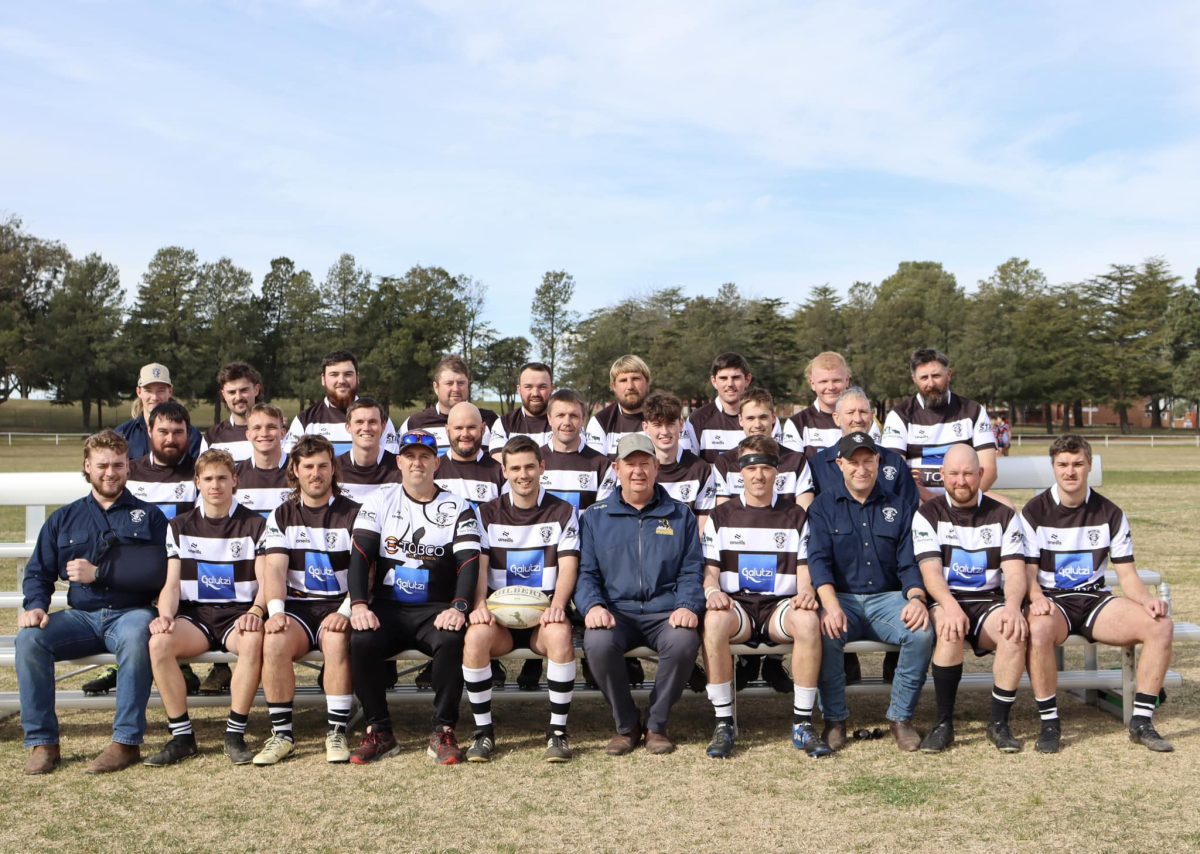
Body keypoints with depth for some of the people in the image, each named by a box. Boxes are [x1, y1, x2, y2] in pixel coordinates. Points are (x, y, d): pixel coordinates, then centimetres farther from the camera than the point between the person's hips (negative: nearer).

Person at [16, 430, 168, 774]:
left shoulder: (148, 516, 8)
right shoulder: (64, 519, 18)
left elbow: (157, 572, -6)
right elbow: (38, 572, 15)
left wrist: (98, 572, -9)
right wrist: (34, 606, -6)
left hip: (130, 613, -3)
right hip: (81, 617, 3)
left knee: (136, 636, -38)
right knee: (29, 638, -25)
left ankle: (127, 742, -30)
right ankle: (42, 742, -15)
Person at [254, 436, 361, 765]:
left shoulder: (353, 514, 5)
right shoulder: (281, 516, 12)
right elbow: (274, 568, -1)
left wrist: (346, 612, -22)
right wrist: (275, 611, -19)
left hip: (338, 605, -2)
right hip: (297, 606, 2)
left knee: (336, 640, -34)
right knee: (274, 641, -30)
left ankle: (337, 733, -22)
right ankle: (281, 733, -15)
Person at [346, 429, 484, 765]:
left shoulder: (458, 508, 6)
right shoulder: (379, 503, 9)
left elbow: (470, 563, -6)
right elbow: (360, 556, -1)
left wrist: (458, 607, -24)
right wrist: (358, 604, -18)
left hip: (436, 609, -1)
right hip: (387, 607, 1)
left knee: (452, 639, -33)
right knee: (362, 641, -29)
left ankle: (443, 732, -17)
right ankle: (379, 732, -12)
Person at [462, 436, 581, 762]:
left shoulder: (562, 512, 7)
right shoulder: (488, 513, 10)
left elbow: (568, 566, -2)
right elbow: (478, 565, 0)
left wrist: (557, 605, -22)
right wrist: (479, 604, -19)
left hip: (543, 612, -1)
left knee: (560, 634, -35)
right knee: (476, 635, -33)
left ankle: (558, 731, -20)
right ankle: (483, 731, -16)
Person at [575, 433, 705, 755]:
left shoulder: (680, 516, 16)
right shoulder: (594, 517, 15)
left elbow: (691, 571, 10)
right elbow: (586, 571, 8)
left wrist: (688, 606, -10)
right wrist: (592, 606, -12)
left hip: (665, 611, 0)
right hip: (616, 611, 0)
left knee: (684, 641, -33)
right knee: (598, 642, -33)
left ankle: (656, 725, -8)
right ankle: (626, 726, -8)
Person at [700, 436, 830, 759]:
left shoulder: (795, 516, 13)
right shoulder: (721, 516, 12)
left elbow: (805, 571, 9)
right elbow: (709, 570, 8)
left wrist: (806, 593, -14)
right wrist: (712, 591, -15)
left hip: (781, 605, 1)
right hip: (736, 603, 0)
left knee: (808, 620, -35)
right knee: (714, 621, -36)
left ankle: (803, 723, -22)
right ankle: (723, 723, -24)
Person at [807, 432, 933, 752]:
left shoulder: (898, 509, 14)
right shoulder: (824, 506, 9)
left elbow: (909, 563, 7)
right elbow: (818, 559, -5)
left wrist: (916, 598, -16)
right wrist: (831, 605, -23)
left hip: (887, 598, 2)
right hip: (841, 598, -2)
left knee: (922, 632, -29)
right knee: (826, 634, -34)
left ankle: (901, 717, -9)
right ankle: (834, 719, -12)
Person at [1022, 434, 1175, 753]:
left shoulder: (1110, 514, 5)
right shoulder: (1035, 512, -3)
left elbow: (1127, 575, 5)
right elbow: (1027, 572, -6)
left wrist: (1147, 600, -17)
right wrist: (1037, 598, -28)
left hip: (1095, 600, 4)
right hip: (1052, 601, -3)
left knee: (1161, 625, -21)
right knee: (1039, 629, -38)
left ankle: (1141, 721, -11)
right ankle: (1049, 723, -23)